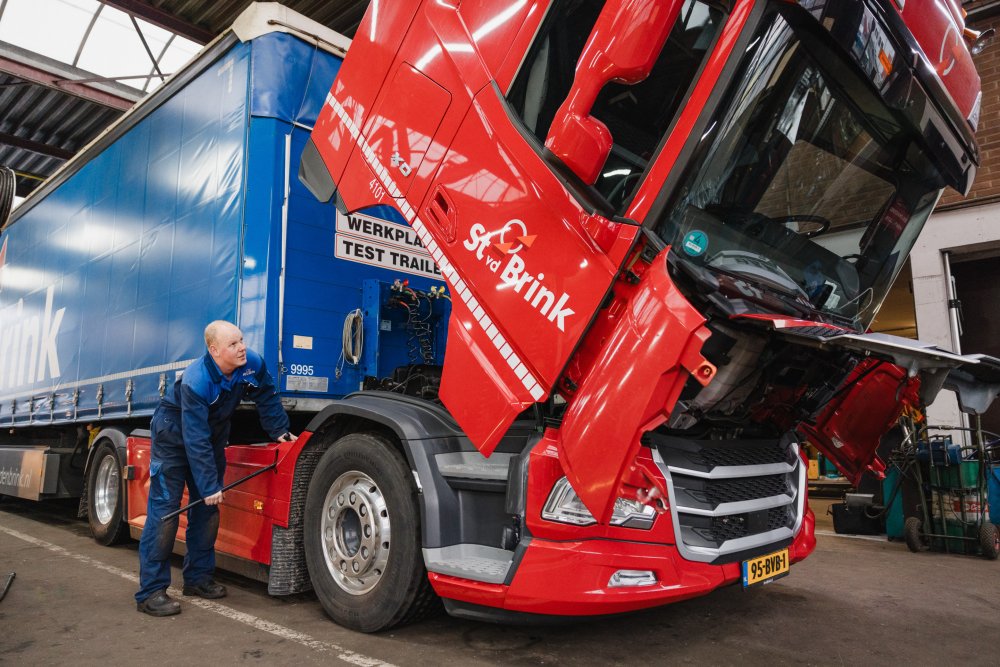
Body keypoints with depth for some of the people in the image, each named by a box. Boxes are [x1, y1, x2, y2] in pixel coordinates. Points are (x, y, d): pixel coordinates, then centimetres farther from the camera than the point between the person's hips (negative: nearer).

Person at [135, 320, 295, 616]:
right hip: (174, 434, -6)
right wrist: (209, 485, -32)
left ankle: (198, 577, 21)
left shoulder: (252, 364, -21)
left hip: (213, 434, 7)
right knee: (164, 509, -11)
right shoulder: (195, 382, -36)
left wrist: (279, 431, 0)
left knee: (208, 508, 9)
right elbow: (196, 441, -34)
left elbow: (267, 396, 0)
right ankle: (150, 591, -4)